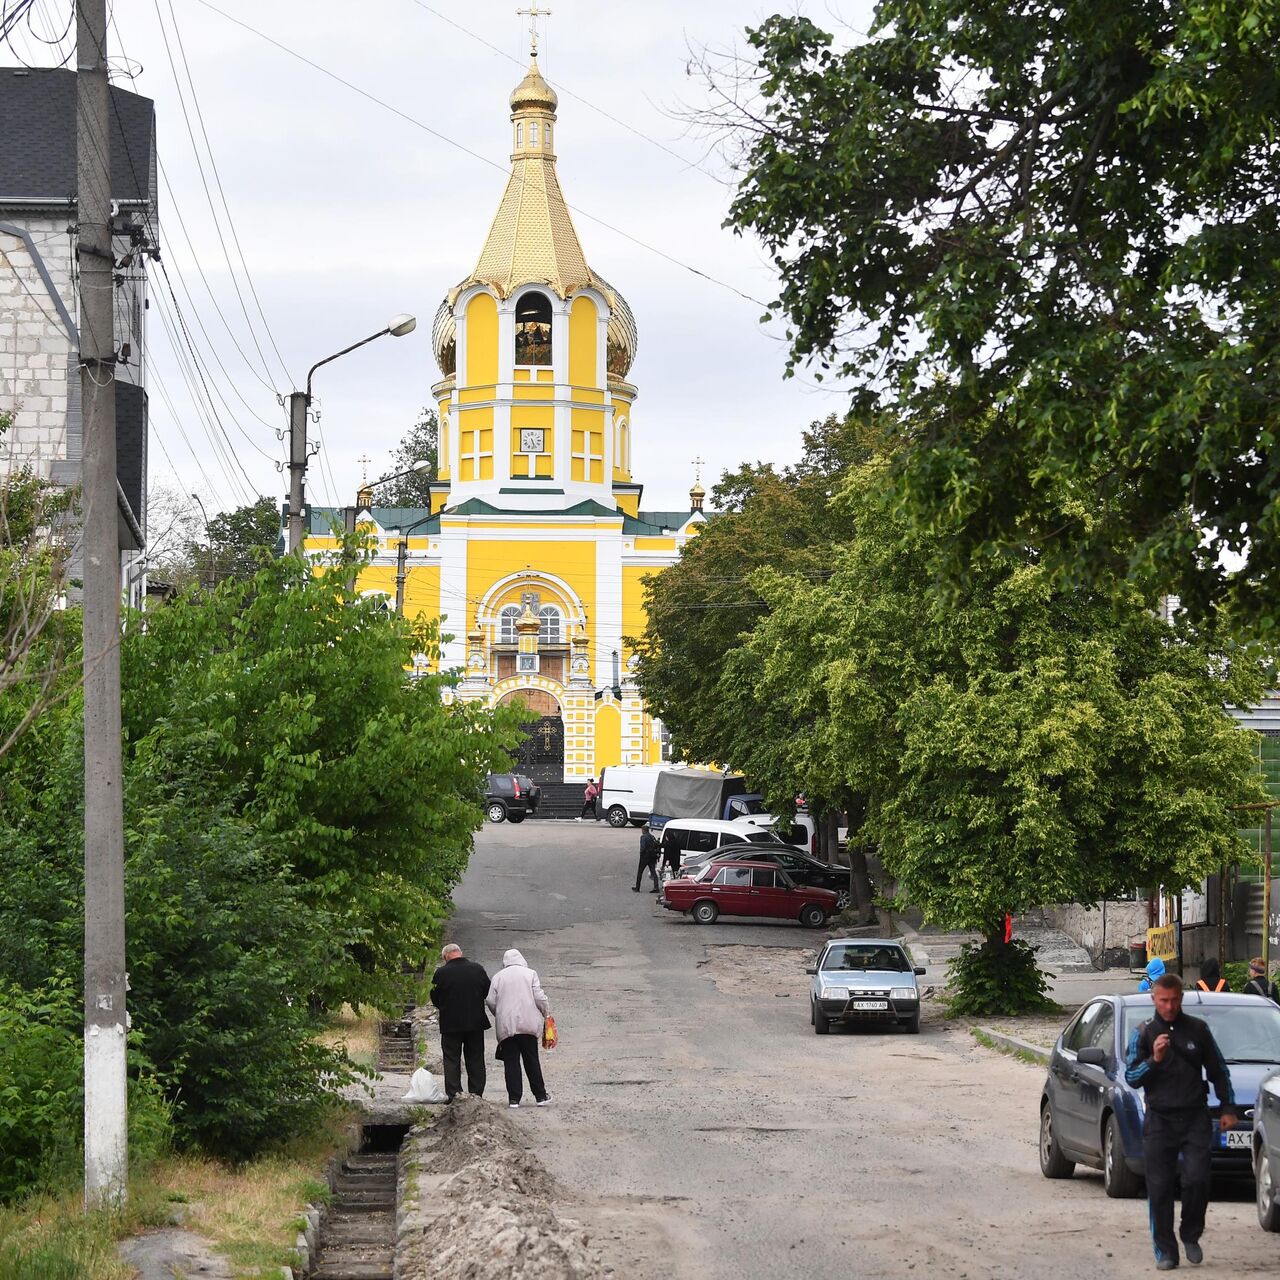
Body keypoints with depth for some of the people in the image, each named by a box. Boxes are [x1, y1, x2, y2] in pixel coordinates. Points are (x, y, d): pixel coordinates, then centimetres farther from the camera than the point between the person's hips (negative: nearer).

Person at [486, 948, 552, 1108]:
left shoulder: (498, 977, 5)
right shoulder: (530, 974, 1)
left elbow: (491, 1001, 2)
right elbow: (539, 997, -4)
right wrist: (546, 1013, 13)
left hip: (506, 1027, 0)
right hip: (528, 1024, 0)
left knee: (511, 1062, 2)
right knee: (532, 1061, 8)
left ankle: (514, 1098, -3)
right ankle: (540, 1096, 13)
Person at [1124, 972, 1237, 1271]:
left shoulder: (1198, 1030, 6)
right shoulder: (1144, 1034, 4)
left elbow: (1219, 1071, 14)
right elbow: (1131, 1077, -1)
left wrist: (1228, 1108, 10)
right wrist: (1154, 1060, -17)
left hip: (1195, 1118, 0)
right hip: (1159, 1120, 0)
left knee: (1196, 1179, -13)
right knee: (1160, 1188, -3)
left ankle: (1191, 1235, 11)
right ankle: (1165, 1251, 5)